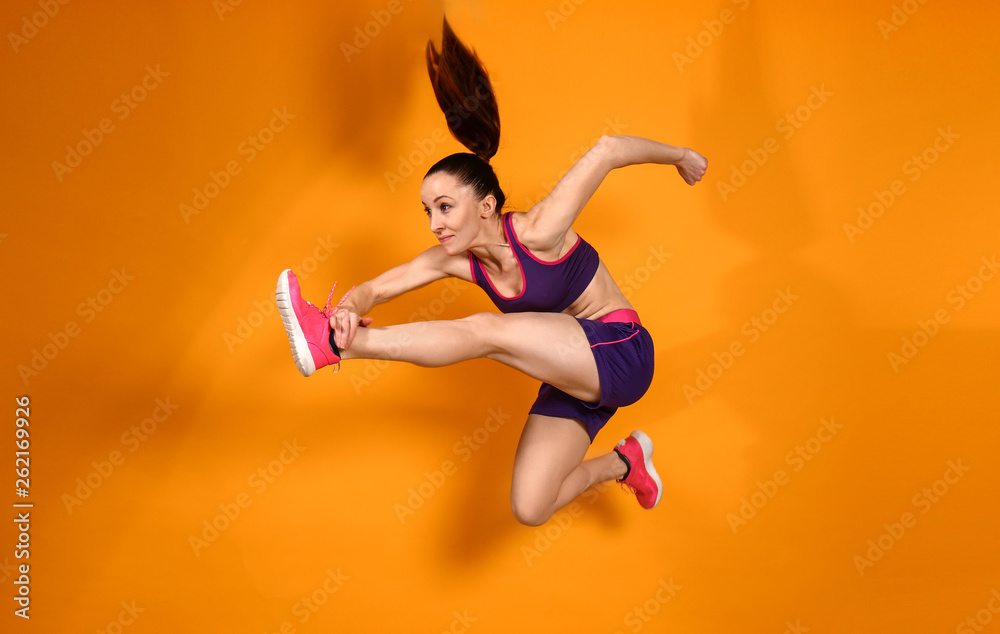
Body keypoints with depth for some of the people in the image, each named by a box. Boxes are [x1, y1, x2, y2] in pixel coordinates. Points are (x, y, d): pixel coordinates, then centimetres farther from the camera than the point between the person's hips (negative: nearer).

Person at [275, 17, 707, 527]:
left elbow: (607, 150, -21)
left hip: (619, 353, -7)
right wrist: (350, 308, -31)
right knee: (529, 510, -1)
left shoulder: (536, 234, -22)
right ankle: (623, 462, 23)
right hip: (571, 375, 7)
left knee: (484, 331, -27)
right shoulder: (454, 260, -3)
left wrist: (679, 155, -7)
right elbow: (376, 287, -7)